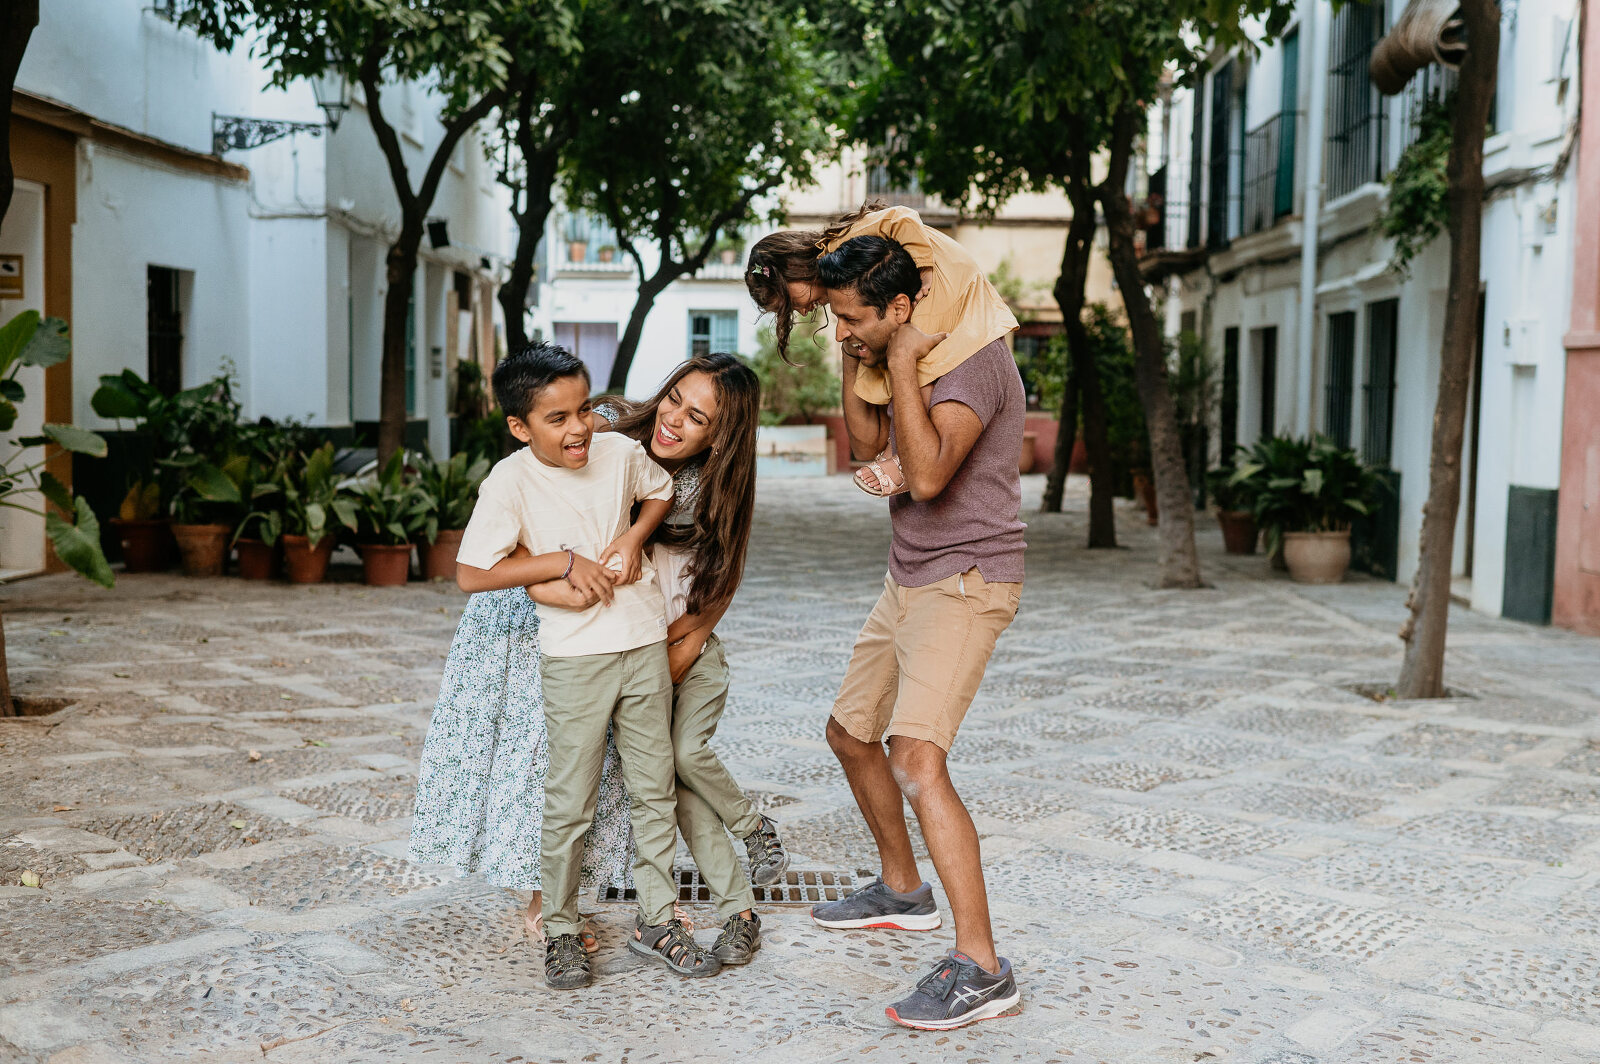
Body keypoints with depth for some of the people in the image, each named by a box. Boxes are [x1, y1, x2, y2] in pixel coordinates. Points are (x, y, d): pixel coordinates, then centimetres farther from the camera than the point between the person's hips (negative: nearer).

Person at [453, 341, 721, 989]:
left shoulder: (619, 451, -1)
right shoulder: (511, 481, -13)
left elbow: (661, 490, 20)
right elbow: (471, 574, -16)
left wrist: (634, 535, 0)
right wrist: (564, 560, -17)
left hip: (645, 644, 4)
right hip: (573, 656, -4)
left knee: (654, 791, 11)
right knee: (569, 806, 2)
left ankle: (656, 921, 25)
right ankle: (561, 933, 19)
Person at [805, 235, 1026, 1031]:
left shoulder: (974, 360, -19)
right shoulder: (907, 355, 9)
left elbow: (927, 474, -30)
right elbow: (866, 445, 21)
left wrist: (900, 367, -24)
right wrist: (854, 367, 8)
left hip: (965, 583, -10)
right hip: (908, 580, 10)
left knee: (915, 760, -23)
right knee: (850, 733, 19)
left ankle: (980, 967, -20)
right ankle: (902, 890, 39)